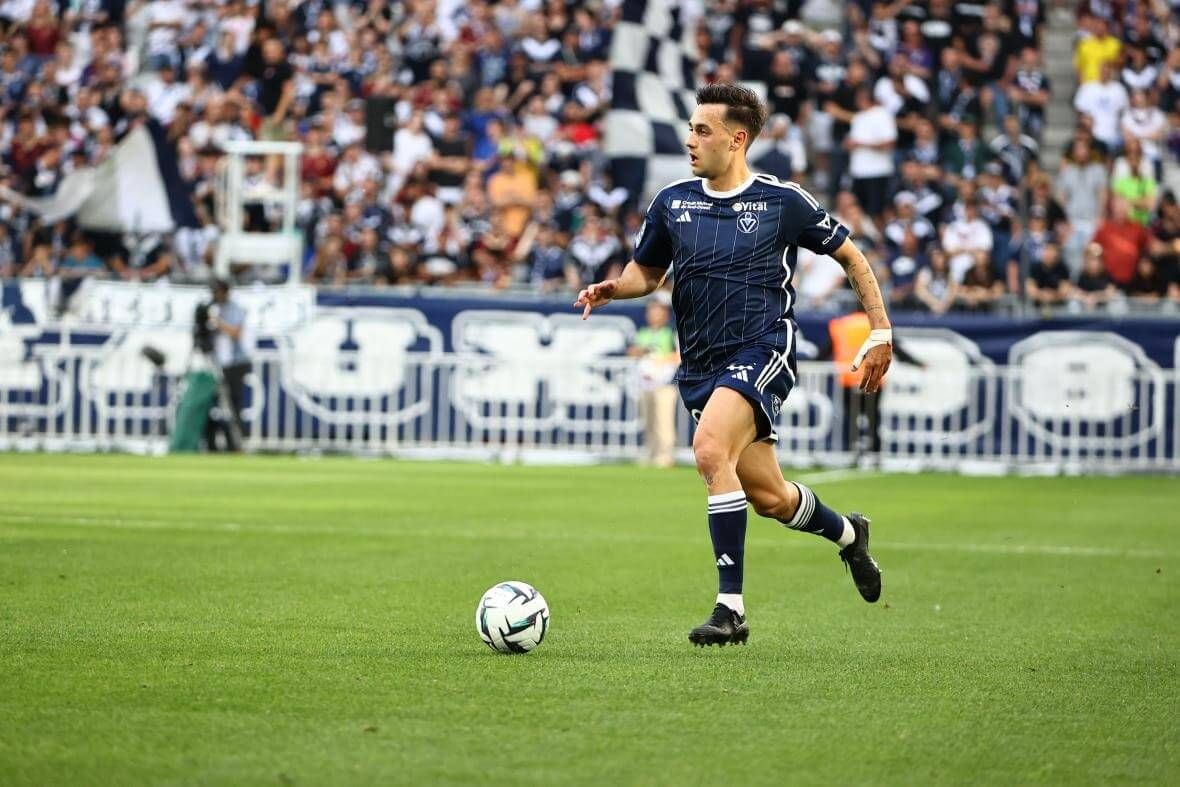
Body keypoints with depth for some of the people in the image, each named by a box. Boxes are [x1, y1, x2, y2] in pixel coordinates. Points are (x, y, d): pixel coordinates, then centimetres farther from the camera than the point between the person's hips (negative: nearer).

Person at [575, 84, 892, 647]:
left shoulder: (783, 201, -4)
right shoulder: (672, 201, 6)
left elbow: (850, 256, 7)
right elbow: (646, 270, 19)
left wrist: (881, 332, 5)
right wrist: (613, 289, -4)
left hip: (762, 352, -5)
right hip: (700, 365, 6)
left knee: (710, 450, -30)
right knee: (768, 498, 10)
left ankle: (731, 608, -25)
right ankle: (847, 533, 45)